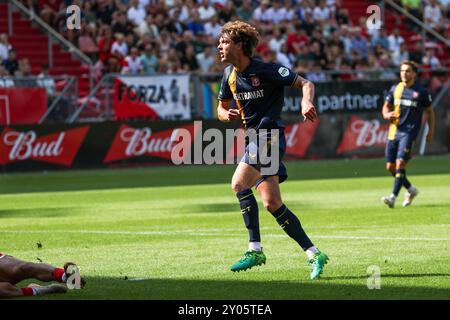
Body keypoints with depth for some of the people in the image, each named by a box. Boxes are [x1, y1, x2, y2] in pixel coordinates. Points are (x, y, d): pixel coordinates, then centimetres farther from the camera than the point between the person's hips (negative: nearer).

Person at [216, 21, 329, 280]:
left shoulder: (266, 70, -12)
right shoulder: (230, 74, 9)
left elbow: (305, 84, -8)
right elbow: (221, 108, 21)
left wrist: (306, 102, -29)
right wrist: (227, 115, -4)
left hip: (269, 135, -8)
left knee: (240, 183, -22)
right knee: (272, 203, -1)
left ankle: (255, 249, -18)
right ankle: (314, 254, 3)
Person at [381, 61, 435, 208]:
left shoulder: (421, 92, 0)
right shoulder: (395, 88, 10)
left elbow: (429, 111, 10)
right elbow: (386, 106, 18)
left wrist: (431, 131, 6)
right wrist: (387, 114, -5)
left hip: (409, 132, -5)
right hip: (394, 131, 5)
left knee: (400, 163, -19)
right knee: (390, 167, 6)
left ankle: (393, 197, -22)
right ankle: (411, 190, 28)